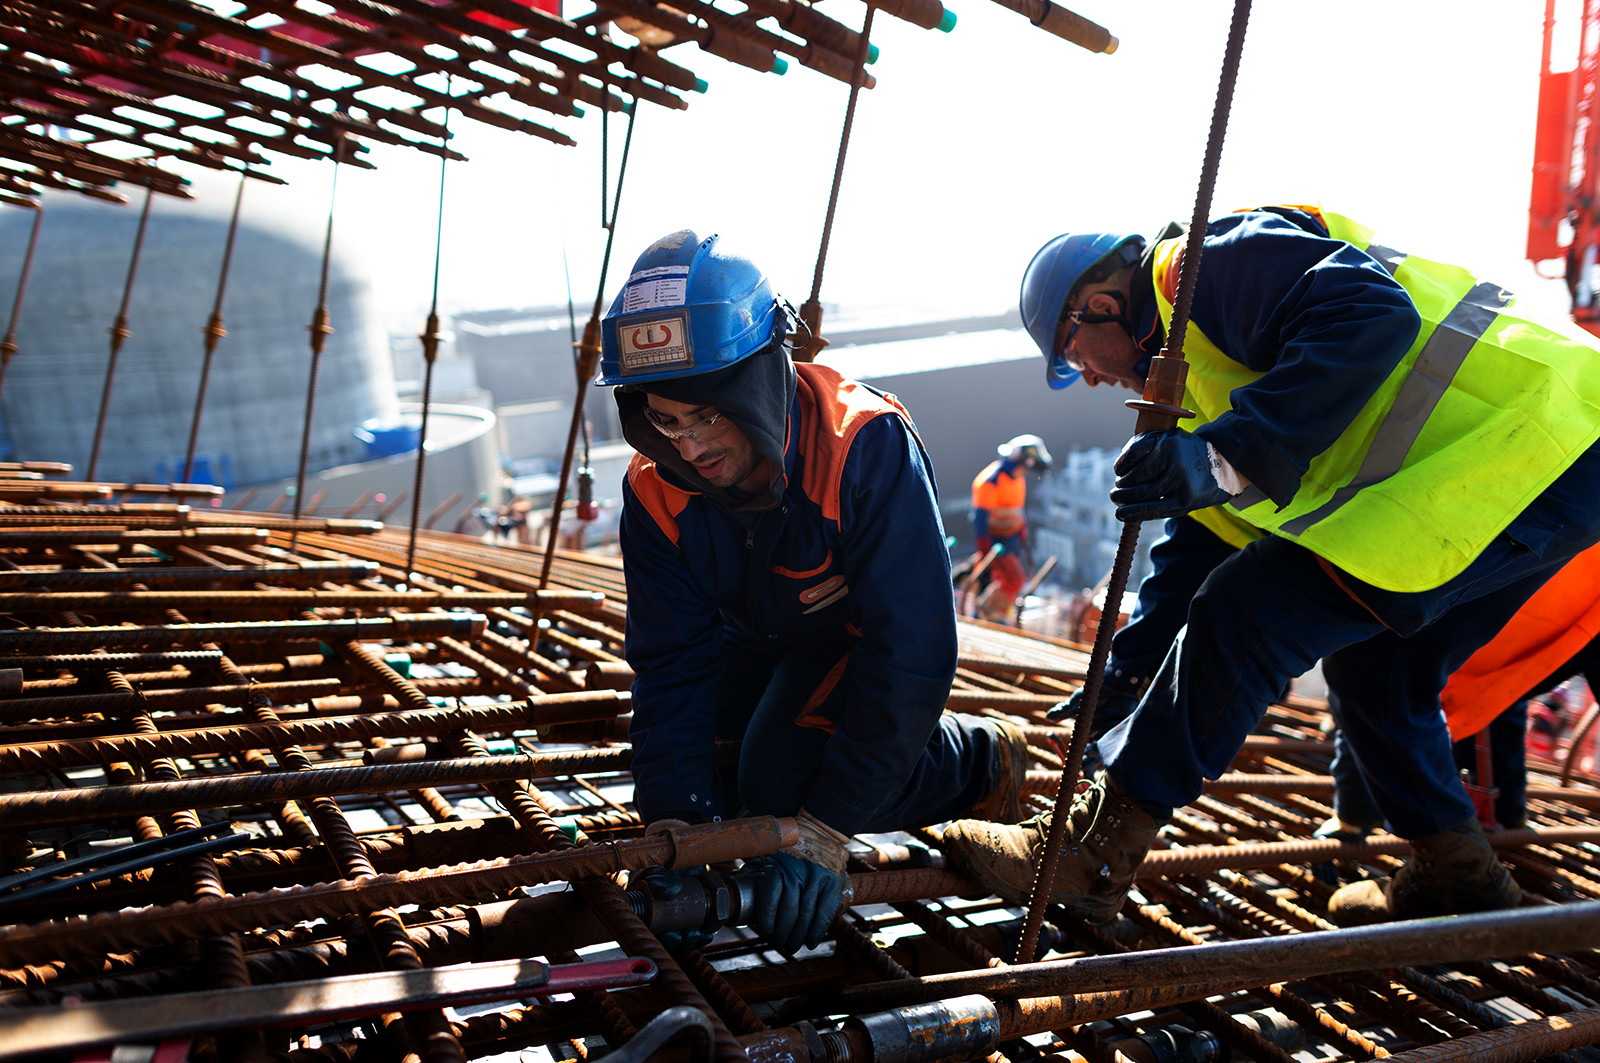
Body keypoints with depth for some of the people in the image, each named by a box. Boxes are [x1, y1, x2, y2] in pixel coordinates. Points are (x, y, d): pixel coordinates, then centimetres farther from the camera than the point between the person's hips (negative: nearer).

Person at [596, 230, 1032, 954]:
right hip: (757, 635, 5)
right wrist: (671, 824, -33)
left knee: (778, 782, -22)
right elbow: (671, 659, -20)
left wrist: (826, 826, -40)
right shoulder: (656, 490, -24)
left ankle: (979, 762, -1)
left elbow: (910, 649, -38)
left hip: (864, 630, -5)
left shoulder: (867, 445, -39)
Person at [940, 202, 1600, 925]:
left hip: (1523, 437, -11)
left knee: (1250, 613, -14)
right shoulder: (1192, 360, 25)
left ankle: (1092, 852, -9)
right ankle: (1456, 875, 32)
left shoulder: (1214, 263, -7)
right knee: (1376, 673, 22)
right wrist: (1132, 667, 27)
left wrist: (1227, 458, -29)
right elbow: (1203, 538, 28)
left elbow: (1373, 315, -25)